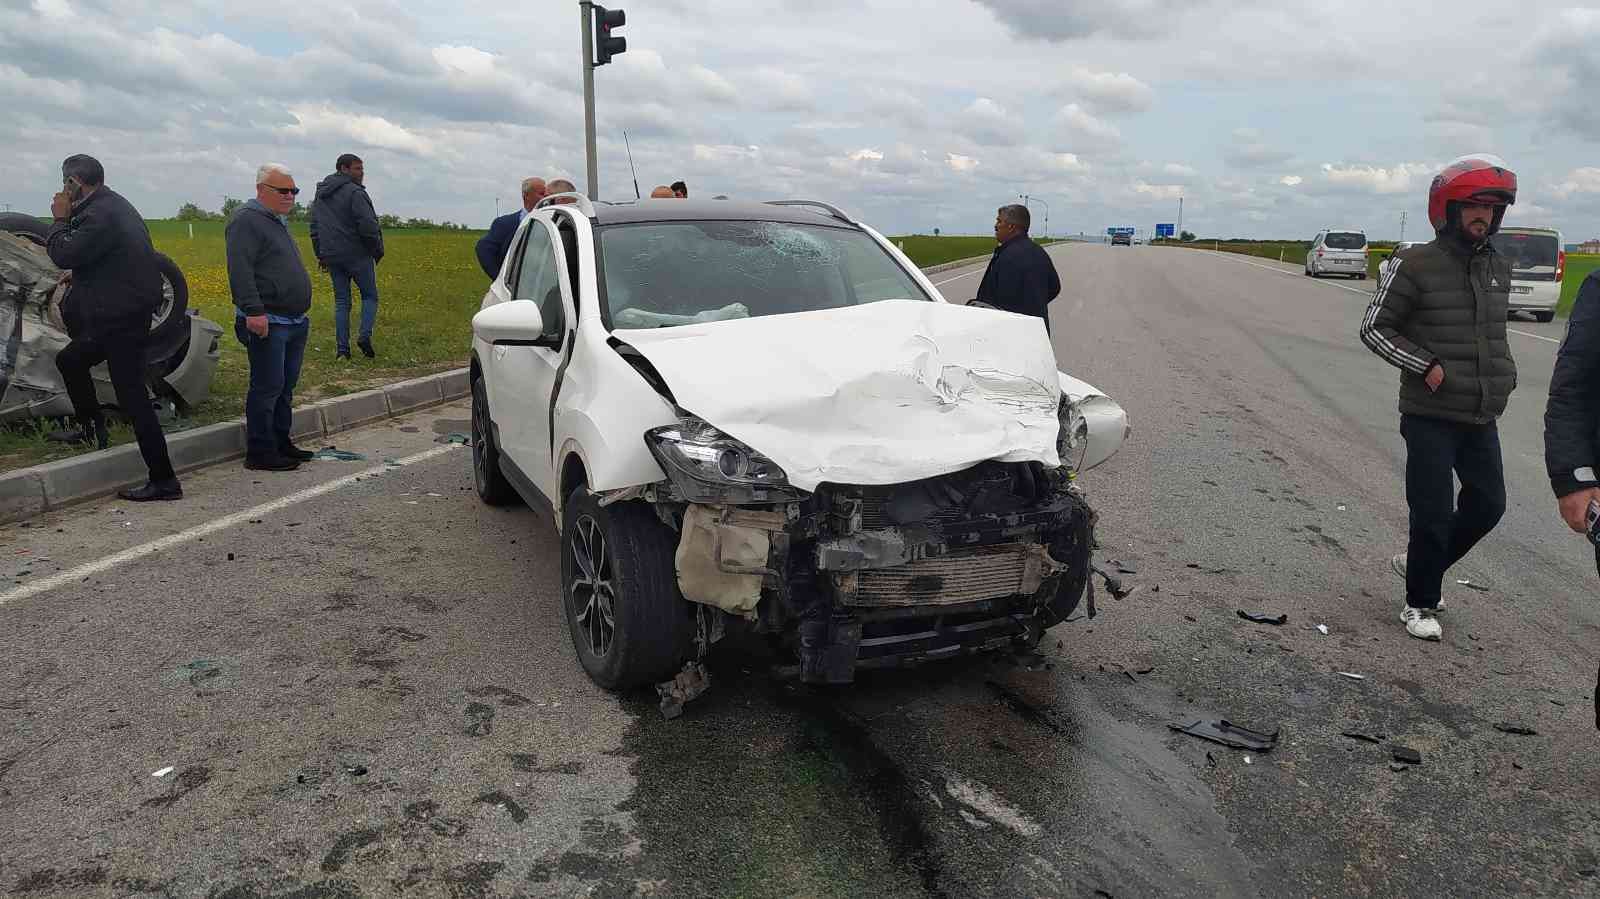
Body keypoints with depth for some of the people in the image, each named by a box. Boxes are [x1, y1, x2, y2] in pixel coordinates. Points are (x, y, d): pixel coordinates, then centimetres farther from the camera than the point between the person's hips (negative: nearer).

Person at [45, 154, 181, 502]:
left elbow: (64, 256, -19)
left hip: (122, 323, -11)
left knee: (133, 398, -9)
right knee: (69, 361, 28)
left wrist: (61, 220, -7)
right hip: (120, 316, 11)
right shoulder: (114, 205, 14)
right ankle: (92, 428, 41)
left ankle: (164, 480, -8)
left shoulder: (101, 215, -19)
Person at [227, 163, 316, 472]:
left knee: (286, 386, 16)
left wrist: (301, 314, 29)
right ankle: (260, 453, -2)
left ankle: (281, 443, 26)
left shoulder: (278, 222, 21)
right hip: (267, 323, -10)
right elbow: (239, 270, -21)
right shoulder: (247, 221, -10)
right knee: (267, 387, -7)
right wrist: (254, 310, -29)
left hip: (295, 322, 10)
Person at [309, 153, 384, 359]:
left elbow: (314, 228, 20)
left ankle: (342, 348, 4)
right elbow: (368, 225, -18)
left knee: (341, 301, 8)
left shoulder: (320, 195, 15)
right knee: (370, 296, 7)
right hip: (357, 255, -6)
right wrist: (377, 250, -5)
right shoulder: (354, 192, -12)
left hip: (332, 255, 6)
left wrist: (320, 254, 23)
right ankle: (365, 335, -11)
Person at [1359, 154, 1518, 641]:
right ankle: (1420, 604, 15)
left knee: (1488, 504, 11)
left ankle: (1419, 562, 33)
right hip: (1431, 417, -7)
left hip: (1482, 418, 7)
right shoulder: (1416, 265, -11)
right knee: (1433, 513, -3)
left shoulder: (1498, 268, 10)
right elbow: (1374, 328, -9)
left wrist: (1505, 372, 8)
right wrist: (1427, 366, -17)